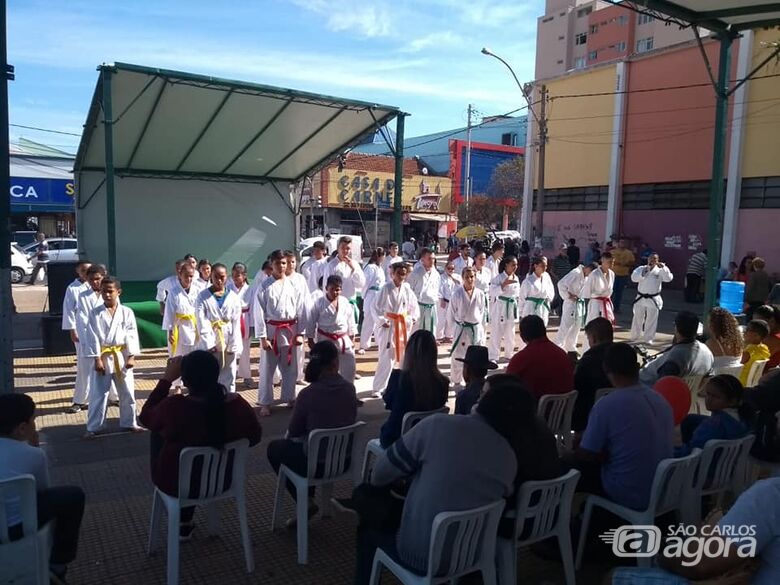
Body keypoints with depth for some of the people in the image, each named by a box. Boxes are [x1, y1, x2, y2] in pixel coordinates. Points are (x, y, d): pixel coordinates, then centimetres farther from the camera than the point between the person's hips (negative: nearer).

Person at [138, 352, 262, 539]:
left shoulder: (174, 407, -29)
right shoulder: (237, 404, -20)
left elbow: (145, 417, -7)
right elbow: (255, 436, -2)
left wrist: (166, 379, -7)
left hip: (176, 484, -3)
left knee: (158, 433, 23)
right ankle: (185, 522, 42)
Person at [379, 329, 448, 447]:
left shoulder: (399, 377, -23)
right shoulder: (443, 382, -16)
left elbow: (388, 402, -3)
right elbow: (438, 407, 3)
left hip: (395, 438, -3)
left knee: (384, 430, 32)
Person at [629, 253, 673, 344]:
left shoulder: (660, 270, -2)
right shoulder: (641, 268, 1)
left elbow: (668, 278, -17)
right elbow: (634, 278, -13)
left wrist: (663, 268, -27)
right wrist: (644, 272, -23)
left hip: (653, 299, -1)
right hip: (640, 298, 1)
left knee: (651, 320, 6)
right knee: (637, 319, 11)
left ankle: (648, 339, 18)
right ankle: (634, 337, 26)